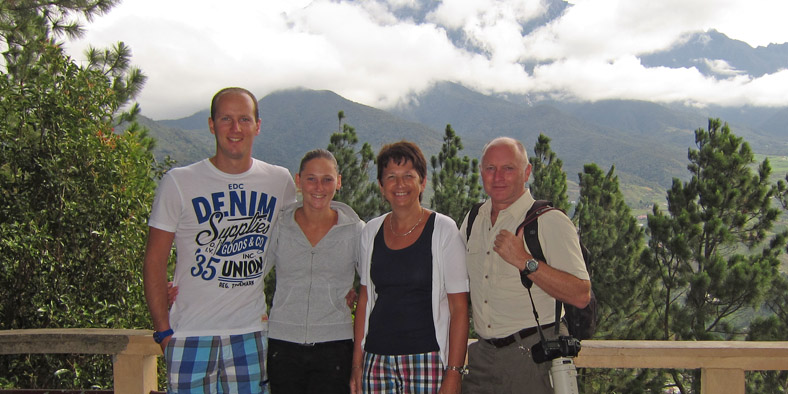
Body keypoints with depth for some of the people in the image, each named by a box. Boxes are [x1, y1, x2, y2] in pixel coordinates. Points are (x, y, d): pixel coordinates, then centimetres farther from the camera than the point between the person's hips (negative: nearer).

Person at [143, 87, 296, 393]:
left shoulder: (280, 181, 3)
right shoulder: (179, 182, -4)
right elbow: (155, 261, -2)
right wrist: (163, 330, -6)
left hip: (251, 334, 2)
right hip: (191, 336, -2)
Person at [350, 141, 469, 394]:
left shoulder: (443, 229, -4)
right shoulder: (371, 231, 7)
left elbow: (459, 308, -6)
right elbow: (365, 299, 13)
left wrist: (453, 373, -11)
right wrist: (357, 364, 9)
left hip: (428, 358, -3)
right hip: (378, 360, 3)